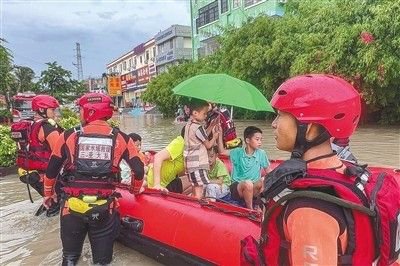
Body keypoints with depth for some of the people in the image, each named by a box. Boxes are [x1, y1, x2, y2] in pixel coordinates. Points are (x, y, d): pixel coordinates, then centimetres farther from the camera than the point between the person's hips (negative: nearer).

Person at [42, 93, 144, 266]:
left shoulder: (68, 136, 0)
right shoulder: (120, 138, -1)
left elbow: (52, 169, 9)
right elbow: (139, 170, 0)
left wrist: (48, 193, 27)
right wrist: (136, 190, 19)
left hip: (72, 206, 1)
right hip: (105, 208, -1)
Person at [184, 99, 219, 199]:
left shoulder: (188, 124, 11)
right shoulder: (198, 127, -15)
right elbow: (208, 145, -7)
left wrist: (211, 128, 10)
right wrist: (215, 137, 9)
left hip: (190, 162, 9)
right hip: (198, 164, -9)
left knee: (195, 188, 14)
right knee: (199, 189, -5)